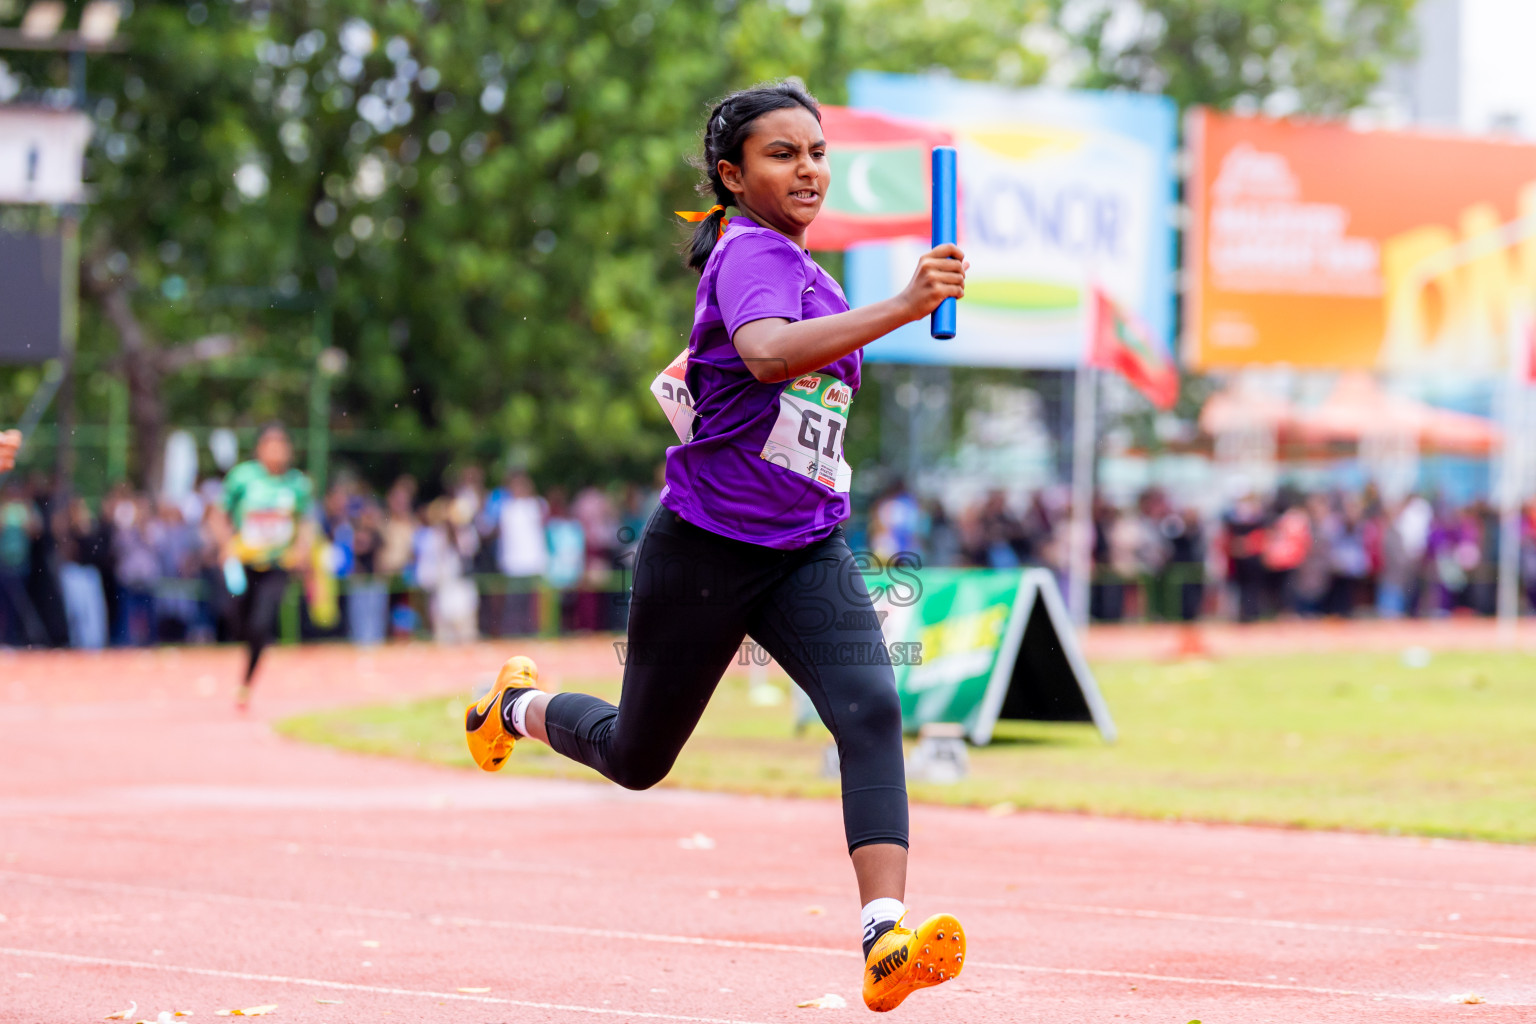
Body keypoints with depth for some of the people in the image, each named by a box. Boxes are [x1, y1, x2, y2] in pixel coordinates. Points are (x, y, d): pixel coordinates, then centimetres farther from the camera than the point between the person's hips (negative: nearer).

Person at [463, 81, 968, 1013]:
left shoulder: (801, 267, 12)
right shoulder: (749, 254, -16)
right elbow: (767, 353, -41)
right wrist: (902, 307, -50)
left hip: (808, 551, 7)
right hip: (705, 549, -7)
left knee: (872, 711, -21)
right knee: (638, 758, 12)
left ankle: (886, 938, -34)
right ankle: (522, 707, 46)